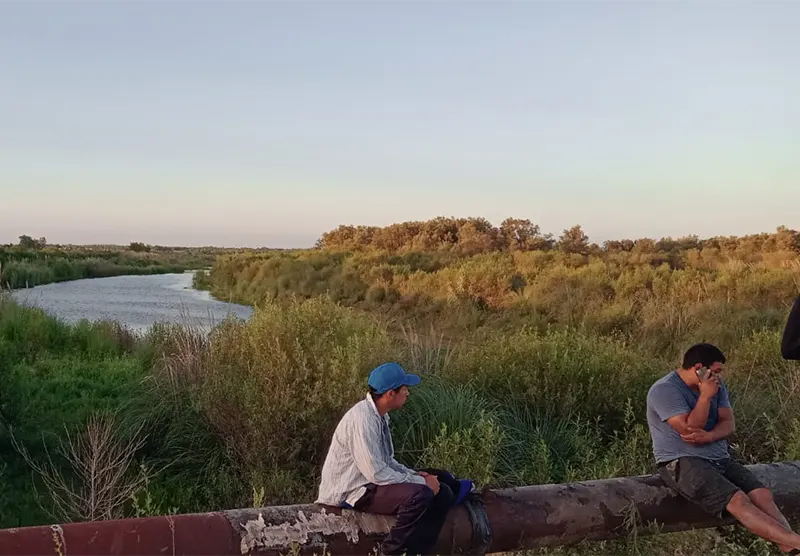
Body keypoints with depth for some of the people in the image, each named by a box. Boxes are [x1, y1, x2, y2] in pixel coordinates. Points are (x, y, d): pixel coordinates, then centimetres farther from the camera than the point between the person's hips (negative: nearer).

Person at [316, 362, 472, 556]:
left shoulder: (378, 414, 6)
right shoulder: (363, 419, -25)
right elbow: (375, 473, -27)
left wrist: (414, 474, 0)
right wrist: (420, 481, -18)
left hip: (371, 480, 10)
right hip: (353, 492, -10)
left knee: (441, 492, 2)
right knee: (419, 494, -30)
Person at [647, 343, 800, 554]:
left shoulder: (716, 385, 11)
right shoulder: (664, 390, -12)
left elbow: (729, 424, 2)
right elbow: (689, 430, -19)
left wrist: (708, 436, -18)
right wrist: (705, 396, -19)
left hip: (720, 458, 7)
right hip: (682, 463, -7)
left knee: (762, 494, -19)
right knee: (738, 501, -28)